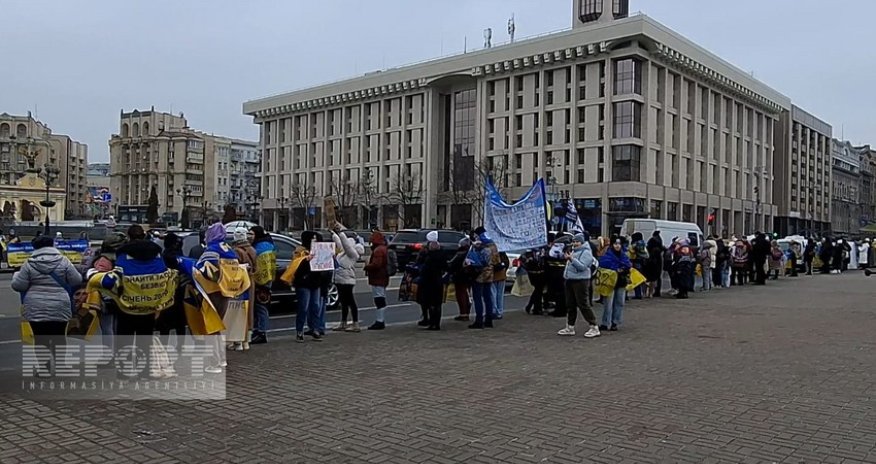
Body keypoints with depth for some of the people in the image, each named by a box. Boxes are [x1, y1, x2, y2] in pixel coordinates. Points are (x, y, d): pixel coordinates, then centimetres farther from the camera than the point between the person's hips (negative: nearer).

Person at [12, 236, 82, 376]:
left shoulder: (29, 263, -3)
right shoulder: (63, 261, -3)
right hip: (59, 308, 1)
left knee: (40, 339, 7)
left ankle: (44, 369, 11)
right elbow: (77, 280, 1)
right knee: (59, 338, 11)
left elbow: (18, 286, 0)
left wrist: (16, 275, 21)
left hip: (36, 309, 0)